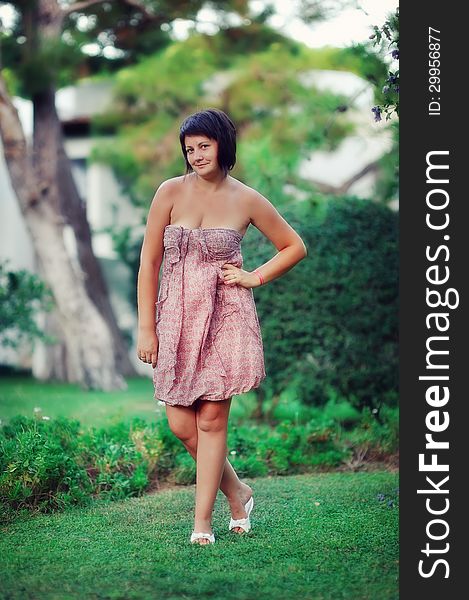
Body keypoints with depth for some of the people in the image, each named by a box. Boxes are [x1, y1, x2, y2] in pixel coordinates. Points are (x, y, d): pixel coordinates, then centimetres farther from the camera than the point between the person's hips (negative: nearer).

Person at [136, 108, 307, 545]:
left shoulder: (246, 200, 1)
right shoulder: (171, 192, 0)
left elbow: (294, 247, 14)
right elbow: (149, 262, 1)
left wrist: (255, 278, 1)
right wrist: (146, 329, -3)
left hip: (225, 320, -2)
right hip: (177, 320, 2)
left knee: (211, 420, -2)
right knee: (181, 425, 1)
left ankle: (202, 522, 7)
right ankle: (237, 493, 24)